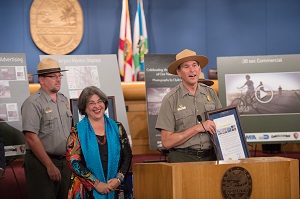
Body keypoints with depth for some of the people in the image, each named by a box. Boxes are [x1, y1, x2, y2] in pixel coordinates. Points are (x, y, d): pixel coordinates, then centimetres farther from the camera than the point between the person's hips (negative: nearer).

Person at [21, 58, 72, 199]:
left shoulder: (64, 100, 13)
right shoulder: (33, 103, -12)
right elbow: (31, 138, -18)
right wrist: (50, 166, -18)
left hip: (65, 163, 7)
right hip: (41, 163, -7)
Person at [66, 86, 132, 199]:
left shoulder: (117, 128, 7)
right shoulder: (77, 132, 0)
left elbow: (127, 156, 7)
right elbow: (73, 162, -7)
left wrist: (119, 178, -9)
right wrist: (96, 183, -13)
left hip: (116, 188, 2)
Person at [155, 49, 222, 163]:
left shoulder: (210, 93, 13)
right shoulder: (171, 100, 0)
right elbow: (166, 142, -5)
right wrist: (198, 128, -9)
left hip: (210, 157, 3)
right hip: (183, 158, -3)